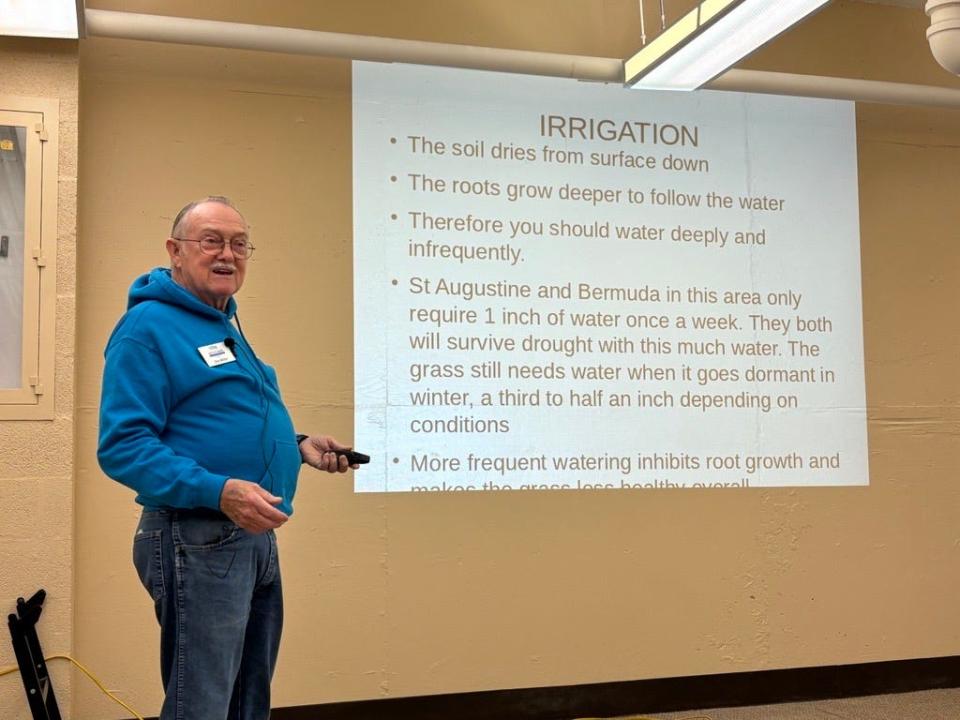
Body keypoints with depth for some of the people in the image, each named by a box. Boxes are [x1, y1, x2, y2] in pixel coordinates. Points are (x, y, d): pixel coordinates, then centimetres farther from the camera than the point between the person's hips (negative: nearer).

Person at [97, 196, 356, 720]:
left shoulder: (224, 325, 16)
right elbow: (123, 445, -23)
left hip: (256, 537, 10)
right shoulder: (148, 326, -14)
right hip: (198, 540, -10)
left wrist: (298, 446, 10)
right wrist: (217, 491, -32)